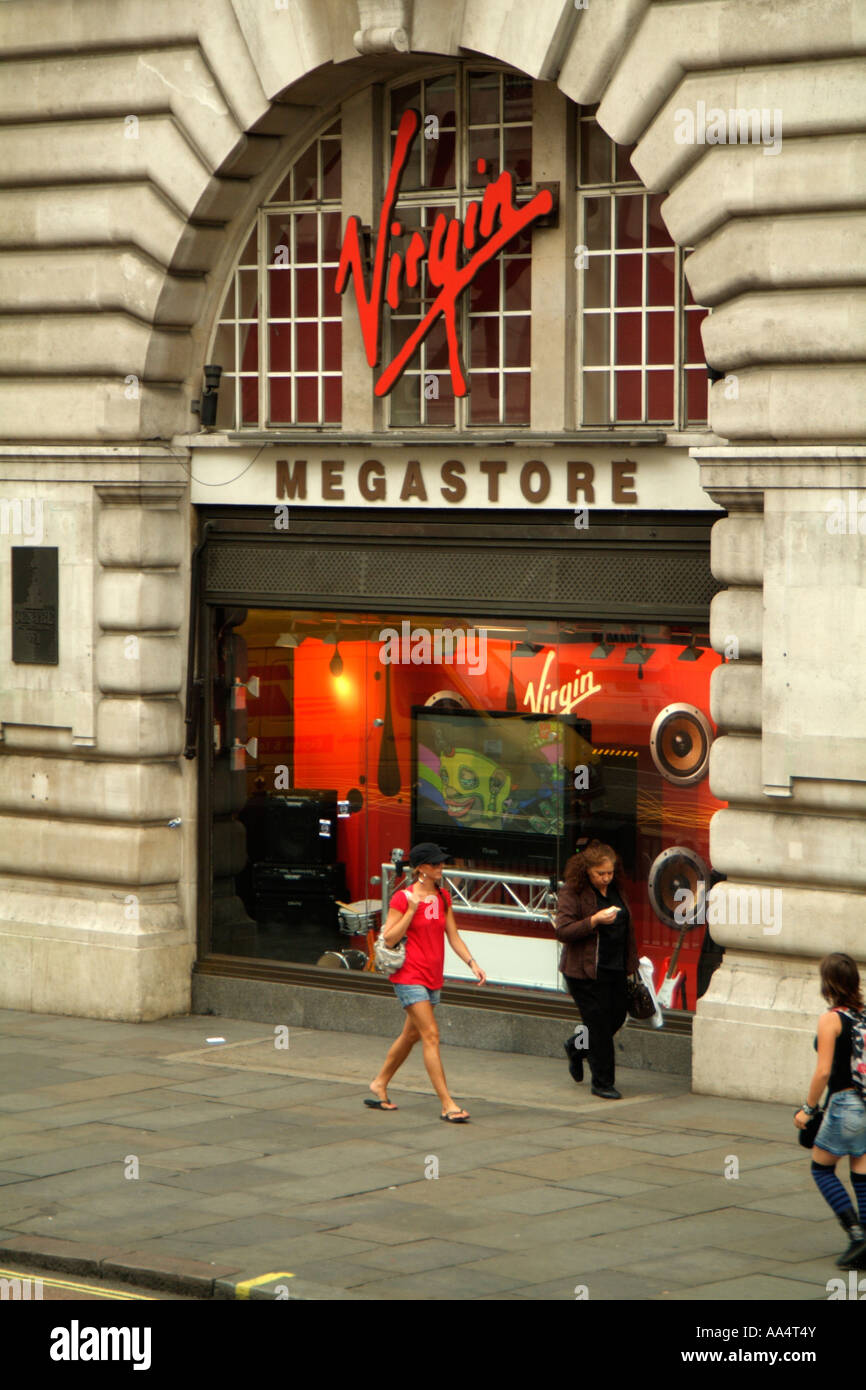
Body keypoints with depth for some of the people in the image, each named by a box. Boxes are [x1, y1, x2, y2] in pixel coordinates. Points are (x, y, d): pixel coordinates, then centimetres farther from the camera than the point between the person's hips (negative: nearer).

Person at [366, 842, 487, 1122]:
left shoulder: (443, 897, 10)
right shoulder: (402, 898, -10)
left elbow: (453, 936, 12)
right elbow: (389, 939, -12)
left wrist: (472, 963, 0)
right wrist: (412, 910, -19)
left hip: (433, 977, 7)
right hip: (410, 976, -7)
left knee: (411, 1035, 16)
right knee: (431, 1036, -12)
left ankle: (379, 1084, 33)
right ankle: (447, 1104, -15)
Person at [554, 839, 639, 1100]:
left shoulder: (616, 890, 11)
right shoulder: (571, 893, -10)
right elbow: (563, 931, -16)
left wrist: (631, 962, 18)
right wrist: (595, 920, -26)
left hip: (615, 969, 7)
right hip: (586, 972, -7)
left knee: (617, 1017, 9)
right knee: (599, 1023, -6)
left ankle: (576, 1048, 37)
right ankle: (602, 1083, 5)